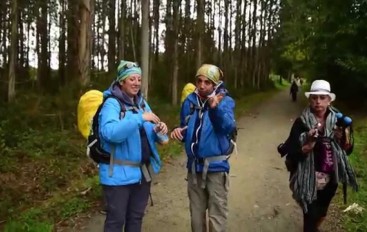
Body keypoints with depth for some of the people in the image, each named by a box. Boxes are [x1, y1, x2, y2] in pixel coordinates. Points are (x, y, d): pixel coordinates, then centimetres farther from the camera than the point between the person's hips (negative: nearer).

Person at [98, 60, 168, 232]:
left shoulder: (142, 103, 9)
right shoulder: (112, 103, -12)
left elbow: (149, 135, 10)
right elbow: (109, 132, -30)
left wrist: (160, 131, -13)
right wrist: (140, 118, -33)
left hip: (142, 171, 7)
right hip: (119, 173, -6)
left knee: (136, 217, 19)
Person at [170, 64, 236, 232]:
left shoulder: (225, 101, -10)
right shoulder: (189, 101, 3)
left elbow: (229, 127, -29)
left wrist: (215, 109, -46)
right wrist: (179, 132, -7)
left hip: (216, 166, -4)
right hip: (194, 165, 4)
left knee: (216, 214, 5)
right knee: (196, 213, 19)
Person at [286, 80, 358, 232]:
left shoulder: (337, 120, -3)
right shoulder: (301, 123, -15)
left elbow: (346, 151, 3)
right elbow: (292, 153, -19)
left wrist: (342, 139, -17)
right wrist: (309, 144, -35)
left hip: (330, 179, 5)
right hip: (309, 180, -5)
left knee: (322, 213, 25)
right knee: (311, 216, -4)